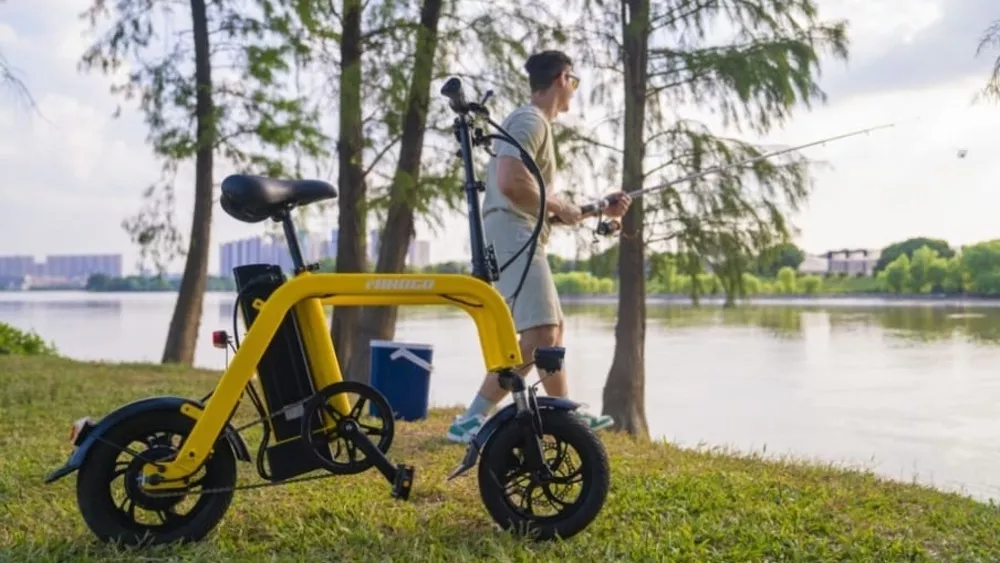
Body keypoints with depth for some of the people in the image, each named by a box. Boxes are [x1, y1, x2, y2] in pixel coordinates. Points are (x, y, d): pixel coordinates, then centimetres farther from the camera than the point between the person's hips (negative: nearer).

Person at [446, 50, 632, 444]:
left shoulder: (539, 125, 24)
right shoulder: (529, 120, -8)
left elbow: (540, 198, 27)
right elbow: (511, 183, -24)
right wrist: (559, 208, -12)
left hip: (523, 236, 11)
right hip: (512, 233, -11)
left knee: (552, 327, 19)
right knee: (539, 333, -20)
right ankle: (471, 420, -22)